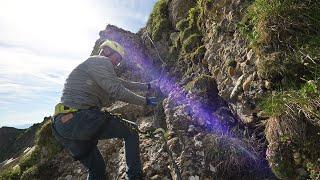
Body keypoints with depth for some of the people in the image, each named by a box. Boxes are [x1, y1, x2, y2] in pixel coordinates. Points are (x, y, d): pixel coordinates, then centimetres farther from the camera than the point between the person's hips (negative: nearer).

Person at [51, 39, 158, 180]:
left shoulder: (98, 68, 25)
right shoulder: (101, 61, -5)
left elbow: (122, 83, 27)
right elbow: (117, 91, -15)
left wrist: (147, 86, 30)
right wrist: (145, 101, -3)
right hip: (80, 119, -10)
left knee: (96, 168, 22)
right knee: (131, 130, 3)